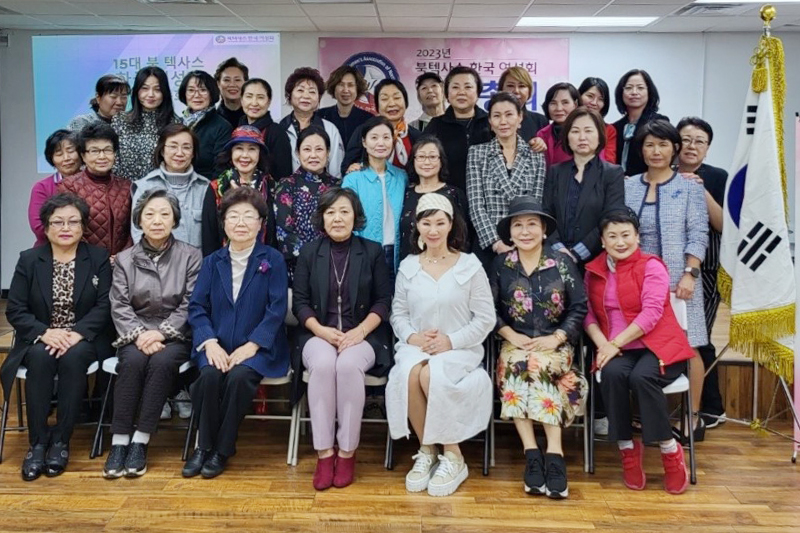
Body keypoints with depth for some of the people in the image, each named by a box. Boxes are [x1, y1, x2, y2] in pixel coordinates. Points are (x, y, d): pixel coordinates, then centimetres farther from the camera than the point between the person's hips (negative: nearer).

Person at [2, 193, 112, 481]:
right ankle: (37, 443, -25)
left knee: (73, 358, -34)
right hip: (39, 340, 1)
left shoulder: (99, 259, 3)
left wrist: (77, 333, -22)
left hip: (83, 341, -1)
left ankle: (61, 441, -24)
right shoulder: (29, 260, 6)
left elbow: (104, 306, -6)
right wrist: (45, 332, -19)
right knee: (40, 358, -32)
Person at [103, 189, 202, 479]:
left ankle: (140, 442, -26)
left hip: (176, 335, -1)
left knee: (162, 361, -33)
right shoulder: (125, 259, 8)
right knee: (134, 360, -31)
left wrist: (161, 332, -18)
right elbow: (120, 306, 0)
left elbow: (191, 305, -5)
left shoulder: (191, 256, 2)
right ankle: (119, 441, -25)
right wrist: (140, 334, -17)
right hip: (136, 335, 1)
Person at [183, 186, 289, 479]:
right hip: (217, 346, 2)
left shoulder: (272, 260, 2)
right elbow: (197, 307, 4)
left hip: (258, 347, -2)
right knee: (210, 374, -28)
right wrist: (210, 342, -14)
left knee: (239, 376, -31)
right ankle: (203, 446, -10)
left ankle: (222, 450, -13)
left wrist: (251, 346, -17)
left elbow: (277, 309, -6)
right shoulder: (212, 262, 12)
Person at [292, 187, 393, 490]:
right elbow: (300, 301, 6)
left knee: (349, 364, -34)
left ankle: (347, 452, -21)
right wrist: (321, 330, -12)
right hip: (318, 334, 1)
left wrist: (360, 331, -13)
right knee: (323, 364, -33)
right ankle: (324, 452, -25)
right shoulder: (309, 252, 11)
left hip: (362, 335, -1)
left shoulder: (372, 252, 8)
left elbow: (383, 301, 3)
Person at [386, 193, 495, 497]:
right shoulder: (408, 266, 10)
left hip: (459, 348, -2)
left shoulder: (470, 265, 1)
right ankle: (426, 450, -12)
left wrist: (451, 341, -13)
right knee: (408, 374, -32)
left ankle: (453, 456, -15)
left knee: (431, 375, -34)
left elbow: (485, 319, -1)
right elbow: (398, 314, 12)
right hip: (416, 346, 2)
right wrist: (412, 336, -10)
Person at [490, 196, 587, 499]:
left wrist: (555, 338, -11)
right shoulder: (500, 265, 5)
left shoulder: (562, 264, 1)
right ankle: (543, 454, -31)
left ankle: (542, 454, -32)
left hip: (554, 345, -1)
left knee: (538, 366, -34)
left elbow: (579, 308, 0)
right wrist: (512, 335, -9)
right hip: (515, 344, 1)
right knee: (515, 367, -32)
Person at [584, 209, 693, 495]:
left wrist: (617, 343, -18)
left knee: (641, 376, -33)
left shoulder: (651, 266, -2)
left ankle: (670, 450, -13)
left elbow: (651, 313, -13)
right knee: (611, 373, -30)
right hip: (615, 350, 3)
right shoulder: (594, 270, 12)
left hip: (657, 345, -3)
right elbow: (588, 313, 6)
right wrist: (602, 344, -12)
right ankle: (627, 447, -13)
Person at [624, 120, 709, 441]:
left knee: (687, 346, -3)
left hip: (678, 280, -2)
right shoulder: (628, 187, 11)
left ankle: (693, 418, 8)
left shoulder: (689, 188, 6)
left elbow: (698, 235, -1)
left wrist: (689, 274, -11)